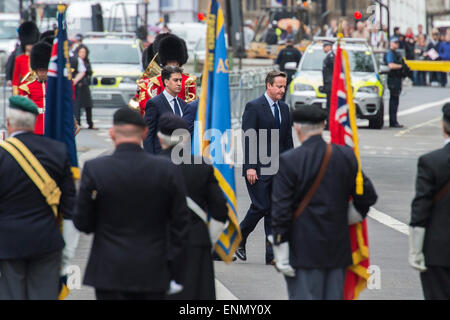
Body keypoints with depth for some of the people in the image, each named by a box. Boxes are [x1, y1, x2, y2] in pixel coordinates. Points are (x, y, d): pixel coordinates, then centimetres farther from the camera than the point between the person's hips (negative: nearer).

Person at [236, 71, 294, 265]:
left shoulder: (284, 108, 13)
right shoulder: (253, 107, -7)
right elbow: (248, 138, -11)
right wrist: (250, 167, -17)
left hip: (279, 168, 6)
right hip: (258, 168, -6)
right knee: (261, 207, -9)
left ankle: (272, 255, 3)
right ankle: (238, 238, 15)